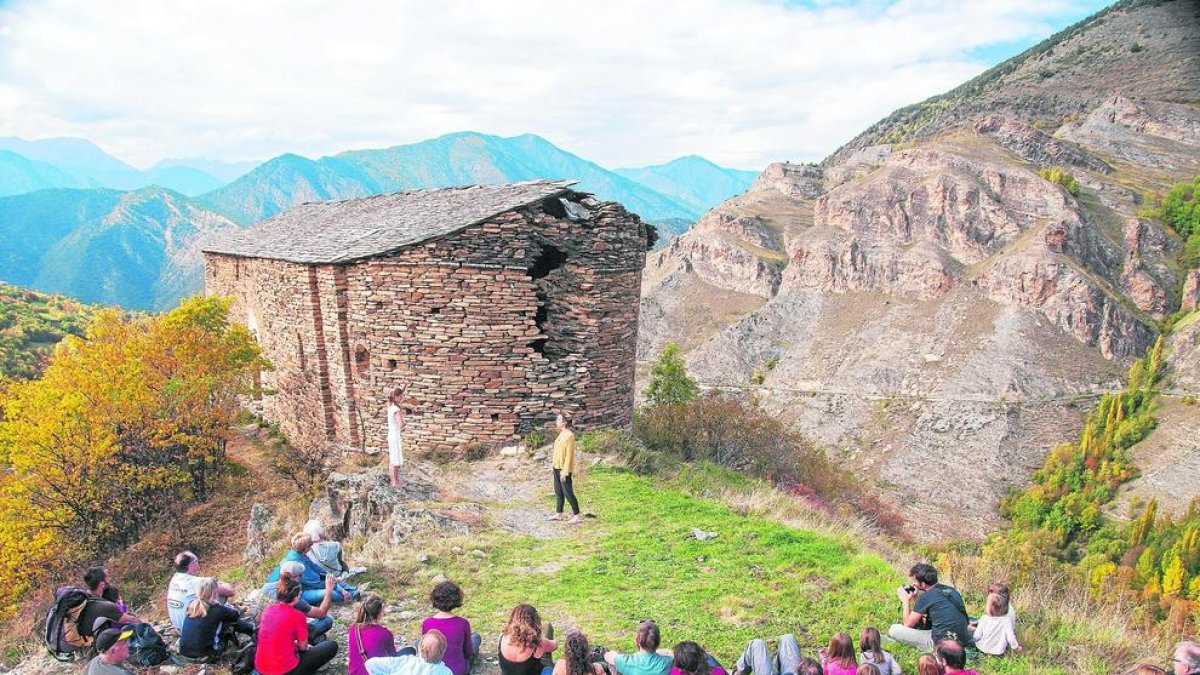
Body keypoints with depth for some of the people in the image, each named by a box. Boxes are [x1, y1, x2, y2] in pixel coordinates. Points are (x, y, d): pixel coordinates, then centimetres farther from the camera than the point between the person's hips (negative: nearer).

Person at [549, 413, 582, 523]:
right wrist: (553, 465, 17)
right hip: (557, 468, 9)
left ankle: (577, 515, 4)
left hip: (564, 469, -9)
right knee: (558, 492, 15)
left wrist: (565, 471, -21)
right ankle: (559, 514, 24)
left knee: (568, 493, -4)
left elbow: (569, 455, -19)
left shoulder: (569, 435, -18)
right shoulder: (561, 434, 10)